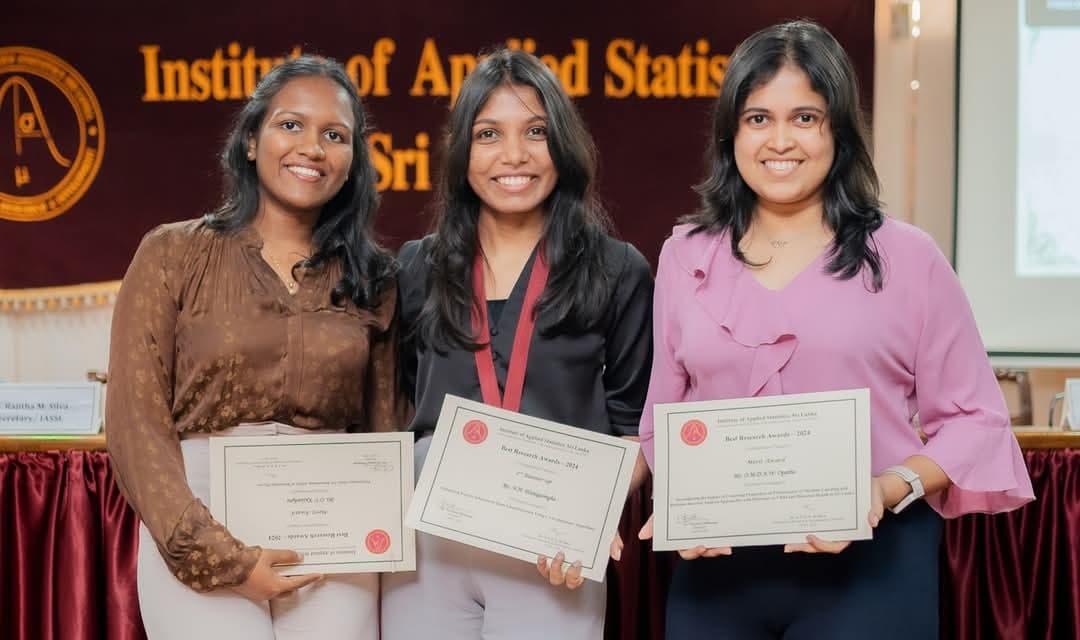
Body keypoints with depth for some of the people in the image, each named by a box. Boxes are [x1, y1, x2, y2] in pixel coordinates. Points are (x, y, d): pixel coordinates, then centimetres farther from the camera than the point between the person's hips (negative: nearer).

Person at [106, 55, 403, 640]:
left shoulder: (372, 278, 8)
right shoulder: (173, 254, -1)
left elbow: (383, 427, 12)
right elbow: (136, 422, -5)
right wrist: (218, 556, -13)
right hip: (198, 531, -2)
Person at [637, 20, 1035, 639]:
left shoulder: (906, 255, -2)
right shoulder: (686, 256, 6)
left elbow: (974, 419, -1)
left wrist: (890, 490, -16)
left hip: (870, 564, -2)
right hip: (717, 567, 3)